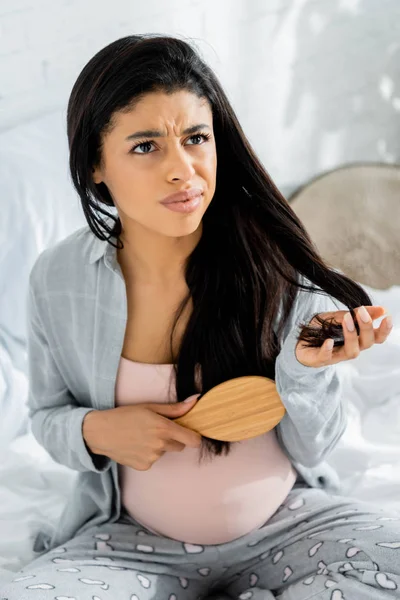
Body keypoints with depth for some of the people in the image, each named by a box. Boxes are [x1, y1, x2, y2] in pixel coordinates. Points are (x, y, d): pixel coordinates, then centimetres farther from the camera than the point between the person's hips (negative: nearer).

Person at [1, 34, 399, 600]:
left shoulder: (280, 264, -15)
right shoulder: (57, 280, -11)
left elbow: (312, 449, -7)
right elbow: (47, 416, 5)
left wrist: (304, 372, -28)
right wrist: (96, 430, -18)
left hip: (287, 523, 0)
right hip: (136, 540, 1)